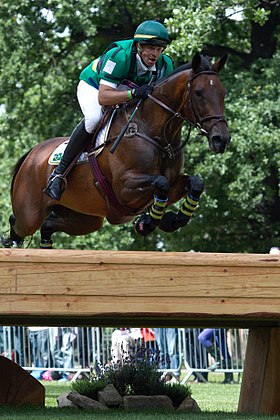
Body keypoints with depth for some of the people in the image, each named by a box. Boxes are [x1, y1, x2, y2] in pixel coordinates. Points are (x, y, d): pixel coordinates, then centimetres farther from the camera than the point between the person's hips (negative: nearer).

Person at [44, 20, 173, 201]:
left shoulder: (165, 65, -21)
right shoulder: (118, 56, -39)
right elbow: (103, 98, -44)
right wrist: (134, 93, -56)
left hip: (124, 94, 6)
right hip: (93, 86, -6)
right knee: (94, 118, -35)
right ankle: (59, 173, -30)